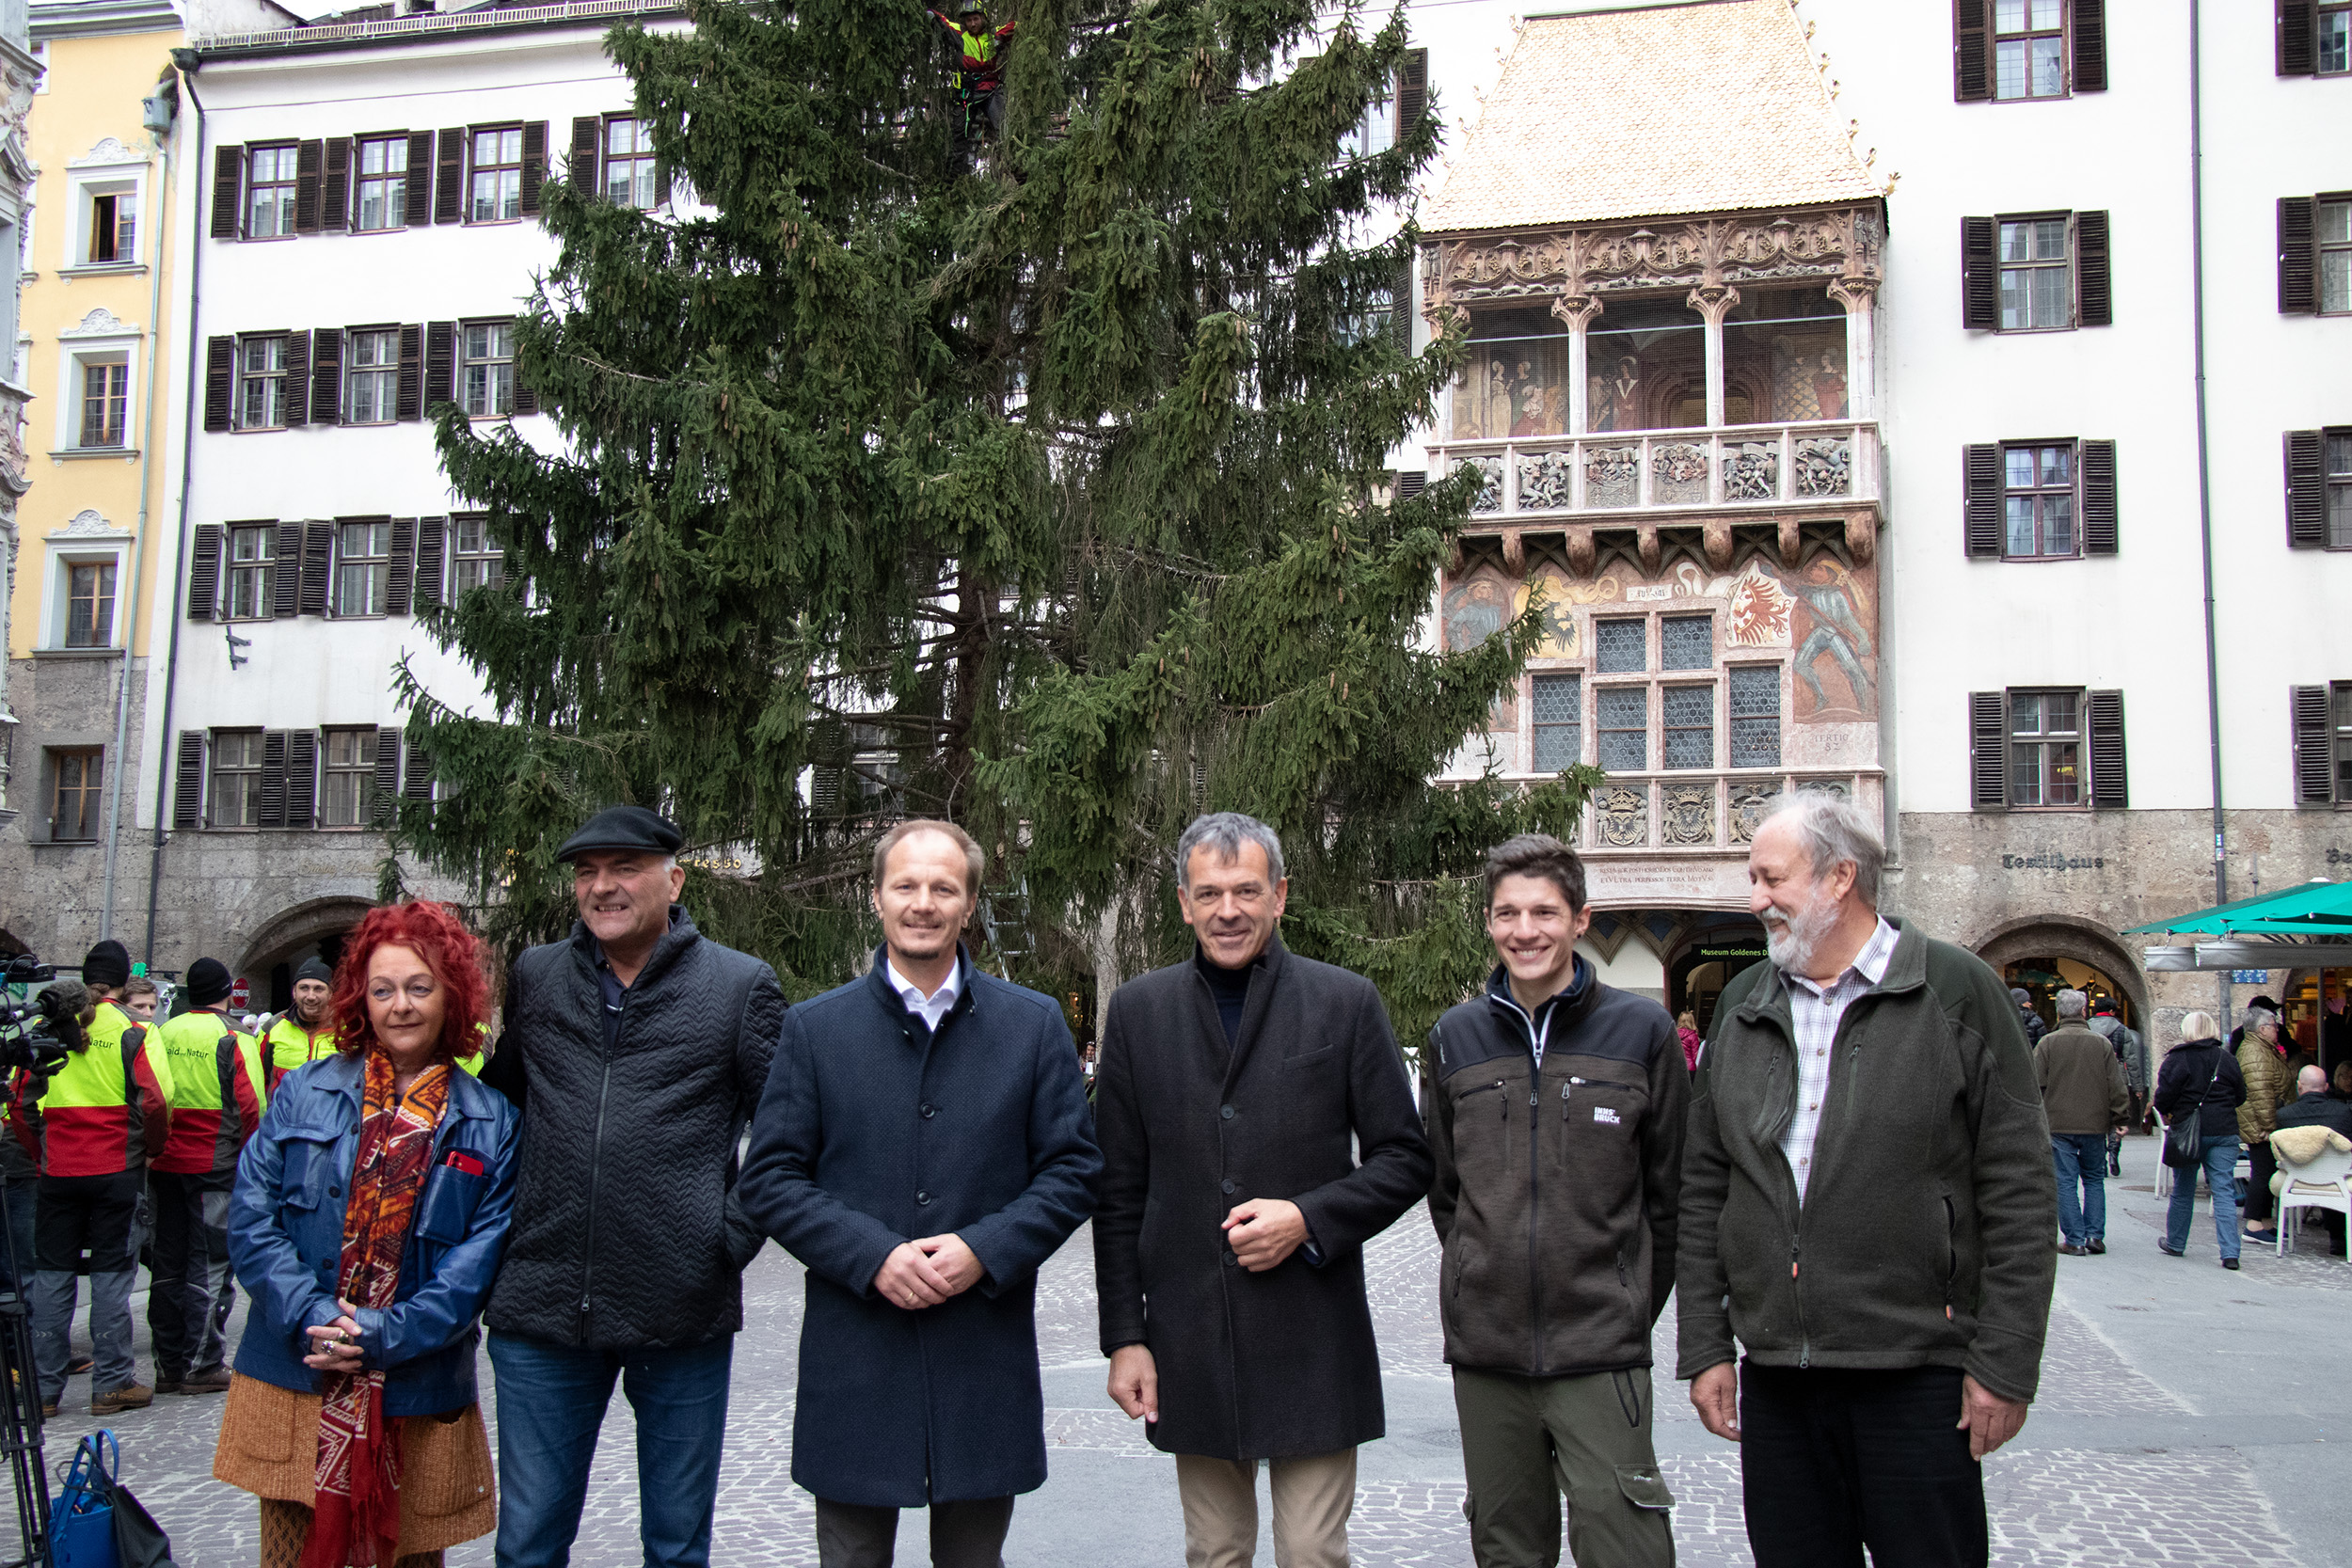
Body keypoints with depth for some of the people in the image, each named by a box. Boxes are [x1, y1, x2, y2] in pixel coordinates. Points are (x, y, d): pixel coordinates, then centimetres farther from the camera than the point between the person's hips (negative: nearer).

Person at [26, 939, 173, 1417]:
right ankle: (112, 1383, 6)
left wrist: (40, 1153, 16)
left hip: (58, 1171, 3)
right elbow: (156, 1103, -13)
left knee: (52, 1273, 10)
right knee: (111, 1272, 4)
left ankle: (43, 1387, 13)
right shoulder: (134, 1032, -7)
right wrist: (151, 1147, 5)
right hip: (117, 1170, -3)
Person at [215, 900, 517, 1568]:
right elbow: (251, 1216, -1)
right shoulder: (304, 1093, 5)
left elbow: (481, 1258, -4)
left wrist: (380, 1336, -15)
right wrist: (313, 1316, -14)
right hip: (294, 1386, 0)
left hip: (416, 1396, 0)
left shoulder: (489, 1123, 2)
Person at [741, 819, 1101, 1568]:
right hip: (854, 1358, 0)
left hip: (986, 1357, 1)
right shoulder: (814, 1028, 4)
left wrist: (985, 1251, -12)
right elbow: (769, 1178, 1)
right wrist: (873, 1257, -13)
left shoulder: (1035, 1024, 5)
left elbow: (1073, 1168, 3)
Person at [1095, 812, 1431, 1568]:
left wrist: (1309, 1219, -13)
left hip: (1314, 1344, -2)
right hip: (1189, 1348, 2)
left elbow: (1404, 1160, 3)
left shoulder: (1345, 1003, 0)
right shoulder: (1139, 1010, 5)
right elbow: (1118, 1192, 6)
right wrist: (1124, 1336, 2)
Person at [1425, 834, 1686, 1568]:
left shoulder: (1641, 1030, -1)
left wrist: (1633, 1307, 3)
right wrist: (1480, 1285, 9)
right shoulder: (1456, 1038, 6)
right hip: (1483, 1347, 3)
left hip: (1602, 1352, -3)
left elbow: (1671, 1190, 4)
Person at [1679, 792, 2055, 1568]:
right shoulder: (1743, 1003, 11)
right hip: (1775, 1379, 4)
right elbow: (1704, 1190, 12)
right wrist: (1705, 1346, 7)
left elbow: (2019, 1192, -5)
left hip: (1917, 1377, -4)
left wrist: (2006, 1363, -9)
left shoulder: (1956, 989, -3)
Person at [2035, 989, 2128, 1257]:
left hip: (2059, 1125, -2)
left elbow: (2035, 1084, -5)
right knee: (2094, 1179, 15)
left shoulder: (2047, 1043, -5)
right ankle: (2095, 1236, 11)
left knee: (2066, 1182, 2)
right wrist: (2118, 1118, 12)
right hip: (2095, 1124, 2)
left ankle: (2074, 1240, 0)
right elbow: (2116, 1086, 2)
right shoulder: (2102, 1043, 0)